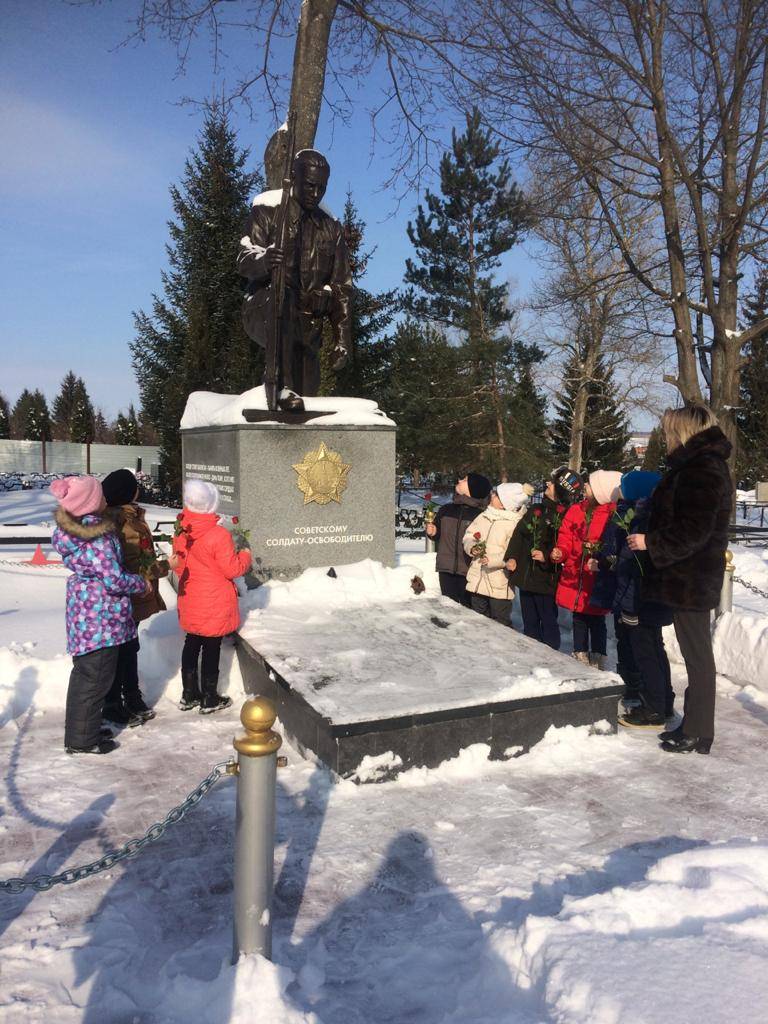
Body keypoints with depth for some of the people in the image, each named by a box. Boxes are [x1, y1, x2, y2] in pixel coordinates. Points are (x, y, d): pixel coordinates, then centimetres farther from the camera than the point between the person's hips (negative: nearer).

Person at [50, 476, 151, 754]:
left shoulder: (69, 528, 4)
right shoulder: (97, 535, -24)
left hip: (83, 608, 9)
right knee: (95, 676, 3)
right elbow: (114, 580, -22)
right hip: (101, 614, -9)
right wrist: (142, 584, -5)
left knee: (84, 673, 20)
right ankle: (83, 740, 14)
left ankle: (79, 731, 33)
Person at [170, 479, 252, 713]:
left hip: (190, 605, 6)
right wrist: (245, 556, 2)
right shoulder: (219, 535, -21)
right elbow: (232, 569, -15)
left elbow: (179, 567, 9)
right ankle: (210, 699, 17)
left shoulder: (182, 534, -1)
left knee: (191, 645, 18)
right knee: (211, 649, 5)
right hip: (214, 606, -6)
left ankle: (189, 695, 29)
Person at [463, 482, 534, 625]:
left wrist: (492, 560, -27)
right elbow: (469, 535, 13)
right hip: (477, 580, 7)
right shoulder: (484, 516, 5)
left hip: (499, 585, -7)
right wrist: (472, 547, -7)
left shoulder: (515, 524, -16)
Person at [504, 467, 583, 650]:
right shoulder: (535, 510, 10)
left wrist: (547, 556, -24)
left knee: (548, 622, 3)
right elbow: (518, 534, 10)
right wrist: (511, 557, 0)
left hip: (546, 579, -7)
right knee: (529, 621, 16)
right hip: (525, 575, 7)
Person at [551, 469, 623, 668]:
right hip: (574, 577, 5)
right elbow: (565, 538, 7)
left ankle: (597, 662, 17)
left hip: (596, 579, -5)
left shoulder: (613, 515, -11)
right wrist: (560, 552, -12)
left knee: (596, 620, 5)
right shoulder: (575, 511, 4)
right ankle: (580, 657, 28)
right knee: (578, 618, 15)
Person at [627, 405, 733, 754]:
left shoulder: (700, 471, -19)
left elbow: (692, 532, -24)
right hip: (692, 578, 10)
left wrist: (650, 542, -15)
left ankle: (697, 735, 10)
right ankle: (693, 726, 27)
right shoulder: (699, 465, 14)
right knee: (695, 654, 16)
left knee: (696, 655, -1)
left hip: (690, 581, -10)